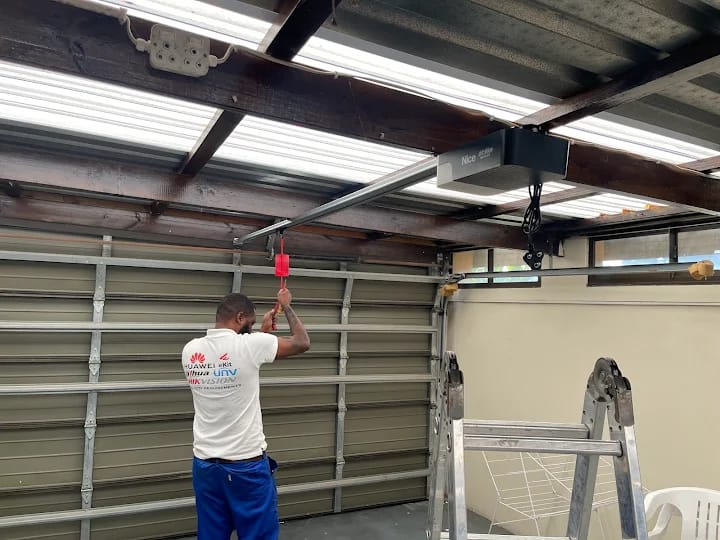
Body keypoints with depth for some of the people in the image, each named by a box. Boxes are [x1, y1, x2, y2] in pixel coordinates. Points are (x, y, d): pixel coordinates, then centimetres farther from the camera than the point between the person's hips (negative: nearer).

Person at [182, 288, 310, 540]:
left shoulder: (191, 350, 0)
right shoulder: (250, 344, -17)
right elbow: (302, 342, -4)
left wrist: (261, 332, 22)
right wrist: (286, 306, 9)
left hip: (204, 464, 6)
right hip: (247, 465, -5)